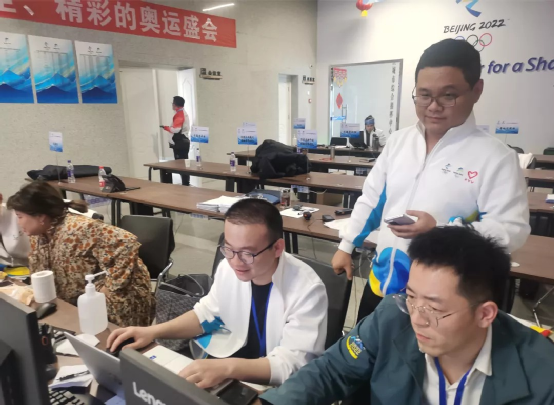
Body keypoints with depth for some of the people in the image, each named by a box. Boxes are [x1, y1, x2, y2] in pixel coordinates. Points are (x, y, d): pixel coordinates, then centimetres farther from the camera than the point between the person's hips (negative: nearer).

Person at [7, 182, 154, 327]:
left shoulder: (78, 229, -29)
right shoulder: (38, 234, 0)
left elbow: (127, 244, -34)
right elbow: (37, 272, 14)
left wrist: (111, 286, -27)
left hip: (118, 301, -8)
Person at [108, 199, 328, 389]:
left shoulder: (308, 289, -25)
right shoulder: (229, 266, -10)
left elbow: (294, 363, -27)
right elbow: (207, 313, 6)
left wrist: (227, 367, -42)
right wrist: (153, 331, -6)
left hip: (278, 387, -5)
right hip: (232, 357, 5)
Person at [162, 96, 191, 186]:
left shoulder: (179, 114, -15)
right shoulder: (184, 113, 17)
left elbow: (175, 129, -24)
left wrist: (166, 127, -9)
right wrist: (169, 127, 10)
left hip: (179, 143, -10)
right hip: (183, 142, 10)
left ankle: (185, 184, -7)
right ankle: (186, 183, 18)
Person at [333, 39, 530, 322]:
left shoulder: (496, 157, -11)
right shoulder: (398, 141, 4)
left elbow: (512, 230, -15)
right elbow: (370, 200, 10)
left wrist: (440, 229, -26)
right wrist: (346, 247, 11)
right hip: (380, 281, 5)